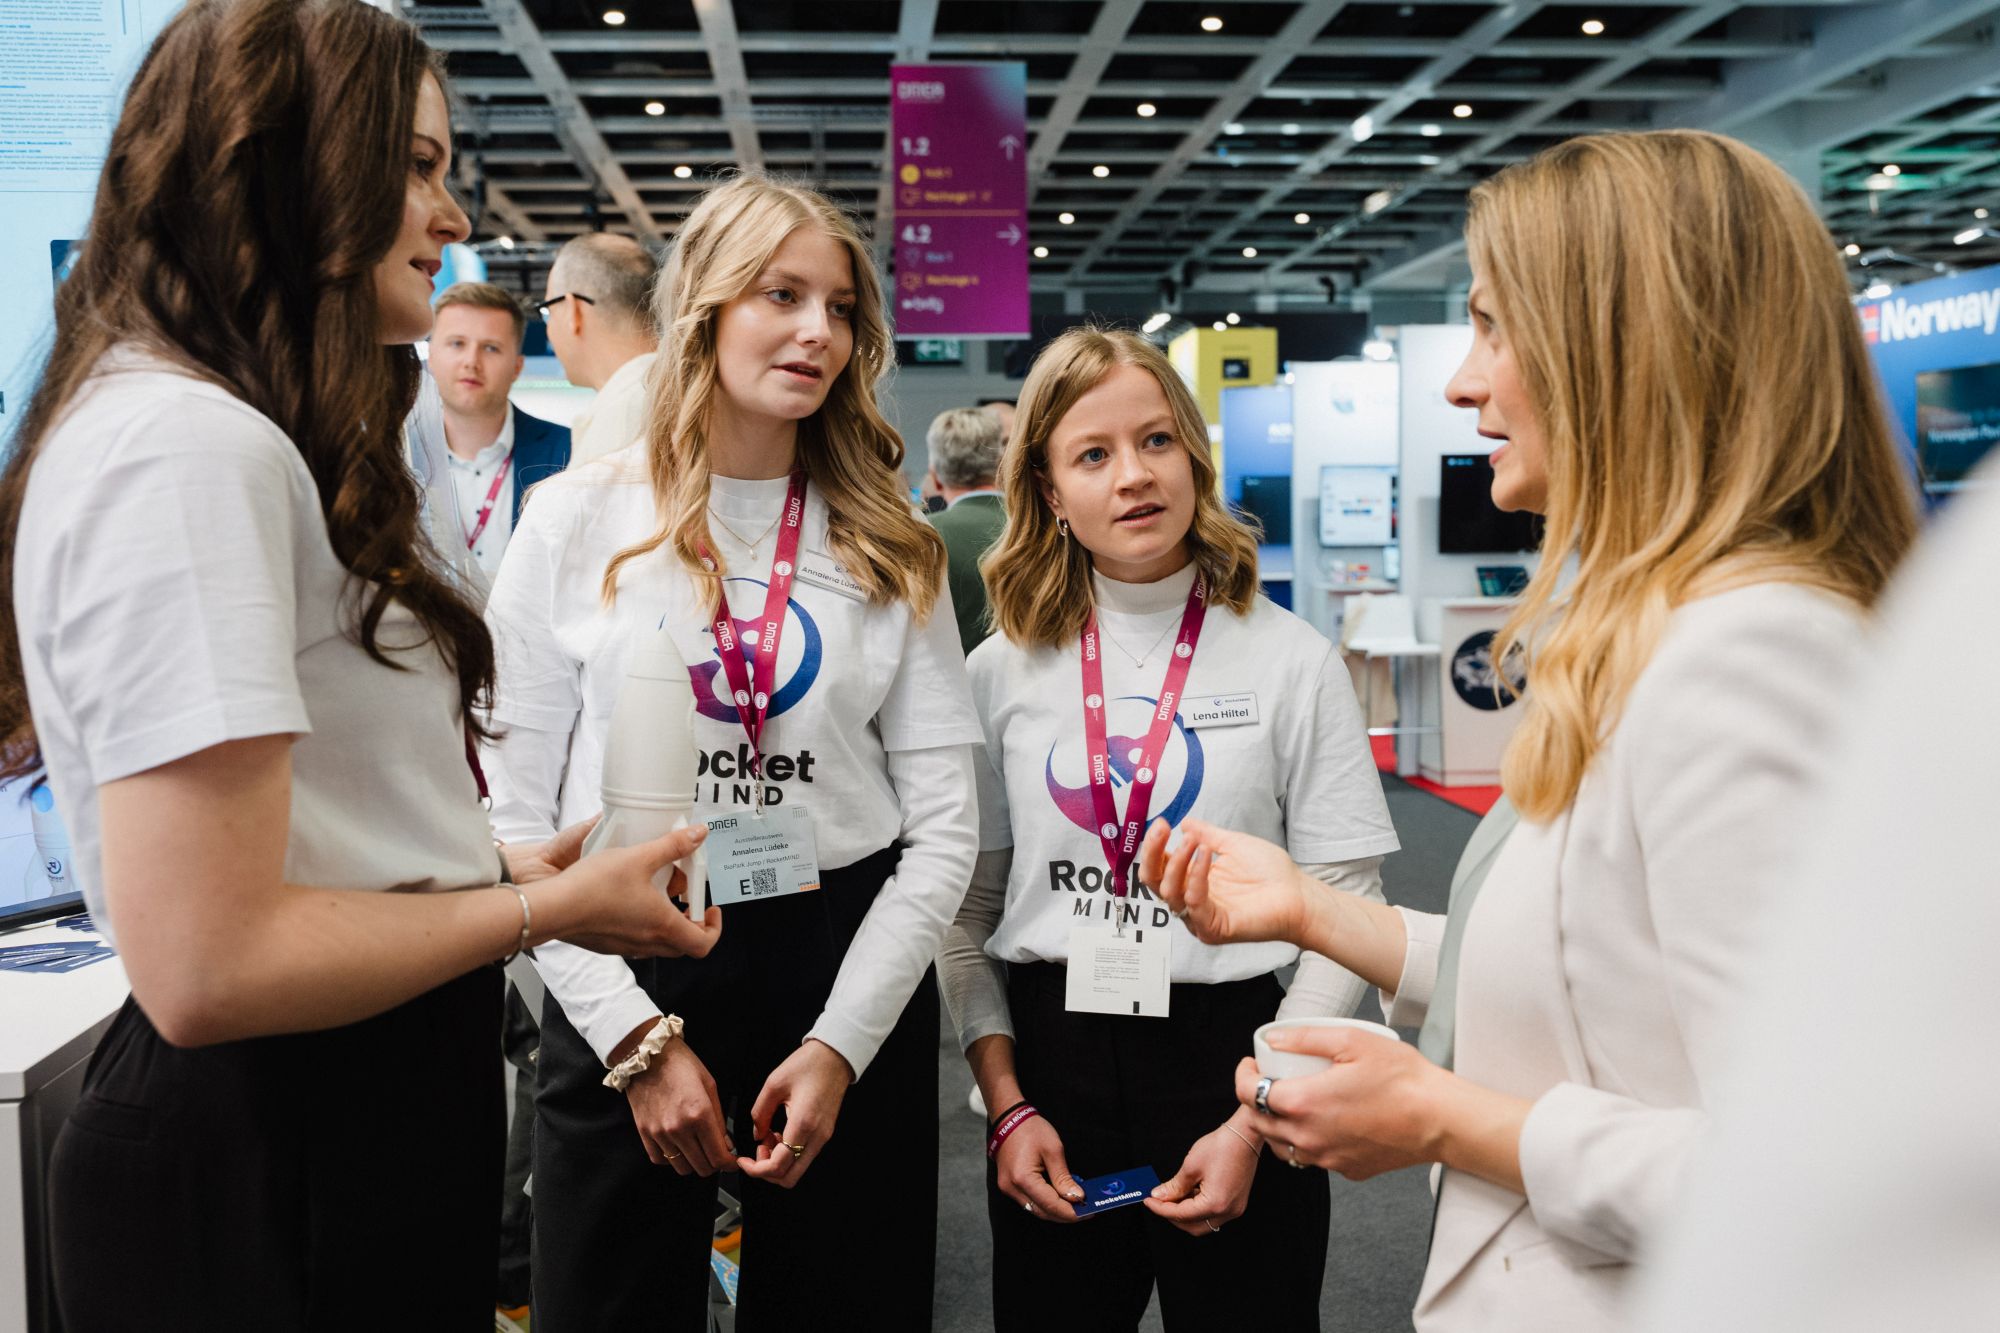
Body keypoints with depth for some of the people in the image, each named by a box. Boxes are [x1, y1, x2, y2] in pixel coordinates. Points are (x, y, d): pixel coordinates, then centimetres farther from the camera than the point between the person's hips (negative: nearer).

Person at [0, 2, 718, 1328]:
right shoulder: (183, 448, -21)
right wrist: (543, 908, -14)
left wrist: (489, 863, 8)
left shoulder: (260, 442, 13)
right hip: (267, 1169, -10)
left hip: (378, 1114, 10)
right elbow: (209, 966, -25)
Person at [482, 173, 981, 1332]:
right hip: (623, 985, -1)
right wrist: (636, 1037, -9)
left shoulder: (889, 547, 3)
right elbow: (513, 813, -3)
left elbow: (944, 825, 0)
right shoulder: (578, 520, -1)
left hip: (845, 968, 2)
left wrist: (842, 1043, -8)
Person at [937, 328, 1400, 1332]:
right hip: (1050, 1059, 2)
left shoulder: (1291, 661, -4)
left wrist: (1253, 1122, -10)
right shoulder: (1005, 669, 2)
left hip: (1232, 1052, -1)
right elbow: (967, 914, 6)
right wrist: (1006, 1105, -3)